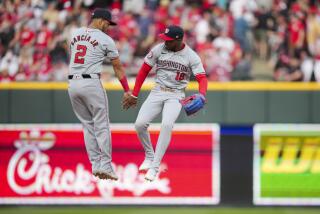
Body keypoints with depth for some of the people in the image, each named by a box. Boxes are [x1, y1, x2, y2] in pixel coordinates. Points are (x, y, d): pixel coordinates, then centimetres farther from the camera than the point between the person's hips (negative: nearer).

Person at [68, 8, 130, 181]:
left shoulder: (75, 34, 13)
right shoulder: (105, 39, -2)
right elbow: (117, 67, 2)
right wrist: (126, 91, 7)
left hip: (72, 84, 6)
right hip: (91, 83, -6)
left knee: (88, 125, 13)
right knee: (102, 125, 0)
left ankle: (95, 166, 10)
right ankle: (105, 167, -5)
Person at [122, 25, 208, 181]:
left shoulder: (191, 56, -7)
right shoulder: (158, 50, -3)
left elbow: (202, 79, -14)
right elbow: (144, 71, 6)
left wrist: (202, 95, -36)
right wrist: (134, 95, 6)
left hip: (175, 96, -3)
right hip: (157, 92, 3)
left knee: (167, 125, -29)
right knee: (140, 124, -17)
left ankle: (154, 167, -23)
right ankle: (149, 156, 11)